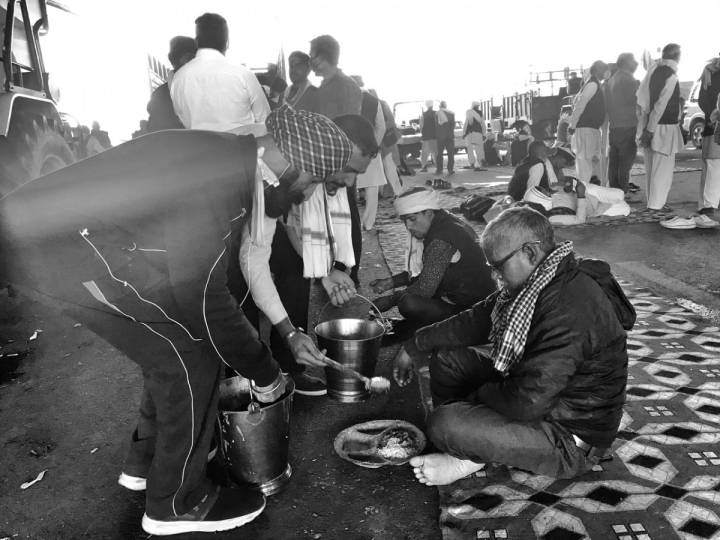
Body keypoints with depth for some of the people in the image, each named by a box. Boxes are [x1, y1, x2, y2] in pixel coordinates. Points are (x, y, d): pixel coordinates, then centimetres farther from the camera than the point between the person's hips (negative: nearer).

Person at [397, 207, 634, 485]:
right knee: (446, 356, 7)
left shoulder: (570, 308, -32)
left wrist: (476, 396, -13)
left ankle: (470, 459, 5)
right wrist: (413, 347, 9)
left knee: (444, 424, -27)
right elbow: (476, 321, 8)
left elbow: (526, 402, -33)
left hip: (570, 441, -9)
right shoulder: (532, 285, -1)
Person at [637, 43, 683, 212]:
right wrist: (650, 130, -17)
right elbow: (660, 106, -19)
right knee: (664, 167, 1)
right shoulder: (671, 77, -16)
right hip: (664, 127, -7)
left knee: (651, 166, 14)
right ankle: (656, 204, 5)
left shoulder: (653, 69, 4)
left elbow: (641, 96, 6)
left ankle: (652, 200, 24)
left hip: (649, 124, 7)